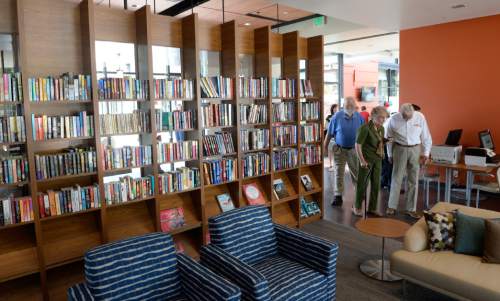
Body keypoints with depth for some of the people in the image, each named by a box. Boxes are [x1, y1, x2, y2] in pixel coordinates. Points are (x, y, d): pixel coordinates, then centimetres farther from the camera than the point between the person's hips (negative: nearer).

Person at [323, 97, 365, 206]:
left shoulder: (359, 117, -3)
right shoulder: (337, 117, -9)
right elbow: (329, 134, -4)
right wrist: (324, 148, -3)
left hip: (354, 149, 1)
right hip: (340, 149, -1)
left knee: (356, 173, 12)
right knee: (338, 173, 3)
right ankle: (338, 196, 11)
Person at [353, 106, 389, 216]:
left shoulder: (381, 128, 7)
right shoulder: (365, 128, -16)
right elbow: (357, 145, -17)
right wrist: (362, 161, -20)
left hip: (377, 160, 7)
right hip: (367, 159, -7)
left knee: (376, 184, 10)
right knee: (362, 184, 3)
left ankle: (372, 208, 24)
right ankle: (357, 207, 18)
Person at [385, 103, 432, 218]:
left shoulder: (420, 117, -8)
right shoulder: (394, 119, -10)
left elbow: (426, 136, 0)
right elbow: (389, 137, 0)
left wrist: (426, 153, -1)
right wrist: (390, 154, 5)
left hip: (415, 150, 1)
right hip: (400, 149, -1)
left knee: (413, 180, 5)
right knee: (396, 178, 2)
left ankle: (411, 209, 15)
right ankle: (392, 206, 13)